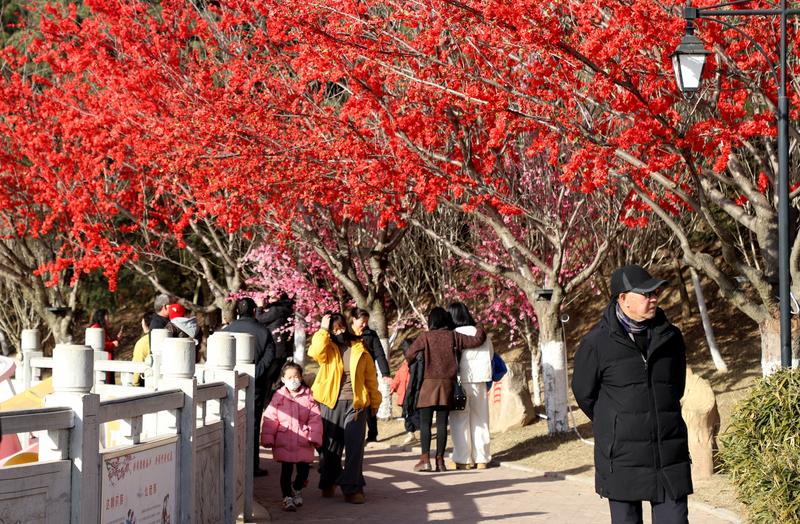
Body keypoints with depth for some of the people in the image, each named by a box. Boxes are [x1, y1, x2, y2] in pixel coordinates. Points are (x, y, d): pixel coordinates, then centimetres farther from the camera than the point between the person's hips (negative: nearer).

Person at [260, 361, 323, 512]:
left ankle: (297, 489, 36)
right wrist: (268, 438, -7)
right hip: (284, 441, -1)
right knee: (286, 470, 0)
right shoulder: (279, 397, -2)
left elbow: (315, 418, 2)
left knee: (304, 469, 6)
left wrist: (314, 437, -5)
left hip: (303, 441, 1)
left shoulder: (308, 396, 1)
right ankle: (287, 497, 11)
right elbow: (270, 419, -2)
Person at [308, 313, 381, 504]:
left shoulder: (359, 349, 8)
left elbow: (370, 376, 12)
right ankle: (328, 483, 28)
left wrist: (375, 401, 12)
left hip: (356, 404, 0)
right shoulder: (328, 348, 4)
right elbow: (315, 352, -20)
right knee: (330, 445, 10)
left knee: (354, 447, -4)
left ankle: (352, 488, -1)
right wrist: (323, 330, -12)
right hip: (331, 404, 0)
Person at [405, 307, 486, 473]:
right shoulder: (454, 337, 3)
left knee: (425, 423, 1)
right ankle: (440, 460, 3)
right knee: (442, 423, 4)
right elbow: (478, 340, 5)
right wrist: (479, 329, 26)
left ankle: (425, 459, -7)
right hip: (447, 383, 2)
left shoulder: (425, 337, -1)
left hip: (428, 383, -2)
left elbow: (409, 355, -4)